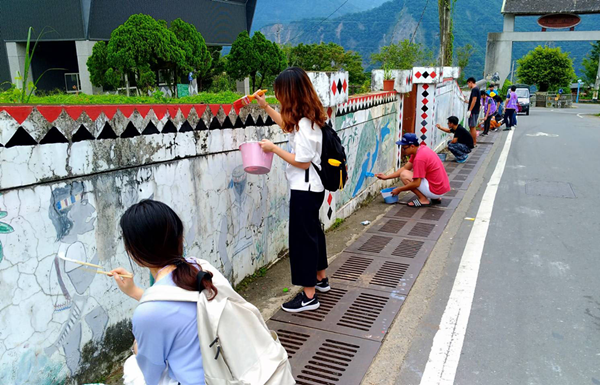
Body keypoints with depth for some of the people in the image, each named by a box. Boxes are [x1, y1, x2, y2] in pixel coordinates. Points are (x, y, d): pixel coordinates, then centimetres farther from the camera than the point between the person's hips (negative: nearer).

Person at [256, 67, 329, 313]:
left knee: (303, 237, -2)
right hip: (313, 186, 10)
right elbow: (288, 125, 27)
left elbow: (303, 162, -23)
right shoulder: (308, 117, 6)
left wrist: (274, 149, -15)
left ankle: (309, 296, 9)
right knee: (313, 230, 22)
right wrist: (265, 107, 25)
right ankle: (321, 279, 40)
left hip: (305, 189, -10)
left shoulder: (303, 124, -24)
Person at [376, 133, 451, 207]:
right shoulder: (421, 148, 6)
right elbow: (405, 168, 10)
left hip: (436, 191, -9)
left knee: (404, 175, -8)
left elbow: (416, 184, -20)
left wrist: (399, 189, -8)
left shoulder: (419, 158, -23)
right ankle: (436, 198, 17)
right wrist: (387, 177, 7)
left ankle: (423, 200, -4)